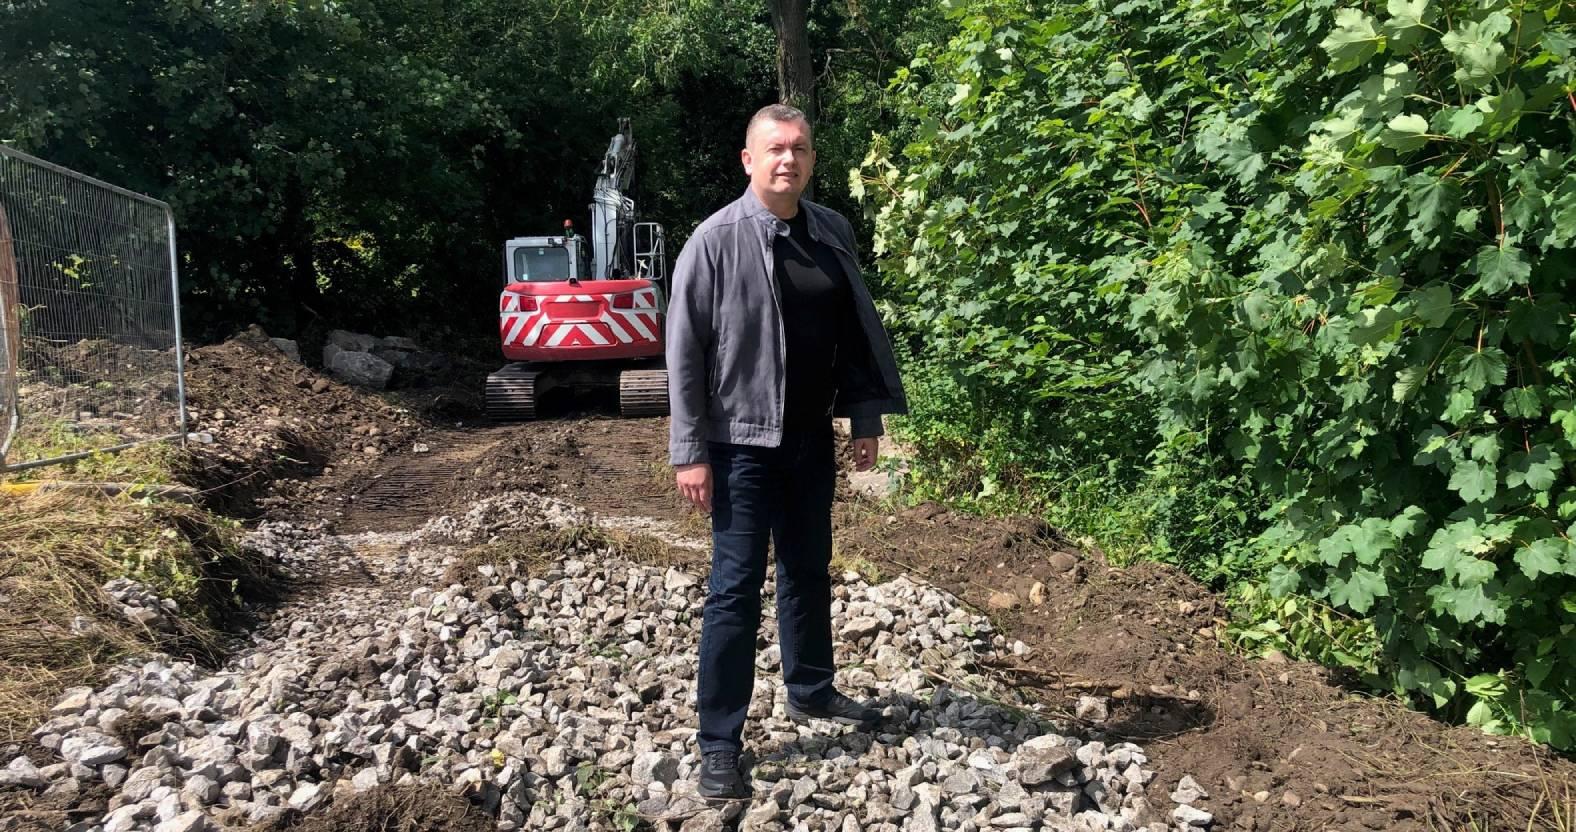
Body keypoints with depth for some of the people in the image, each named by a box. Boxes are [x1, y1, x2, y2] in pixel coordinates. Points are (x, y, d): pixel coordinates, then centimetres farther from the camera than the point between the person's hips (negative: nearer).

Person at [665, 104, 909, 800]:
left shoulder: (833, 233, 3)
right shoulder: (717, 239, -11)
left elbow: (856, 330, 9)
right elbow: (684, 351, -11)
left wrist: (866, 418, 7)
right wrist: (689, 452, -14)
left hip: (812, 438, 5)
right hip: (743, 443, -5)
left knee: (809, 572, 18)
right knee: (736, 589, -1)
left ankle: (810, 691, 38)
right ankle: (719, 744, 9)